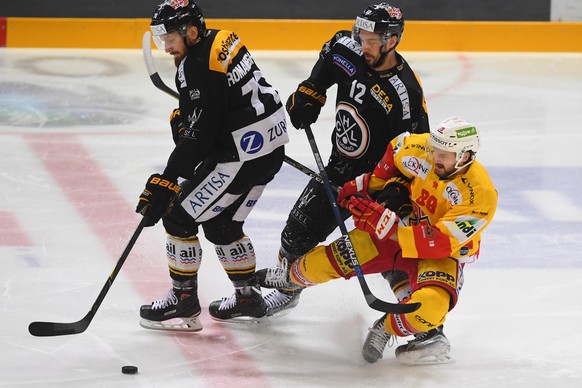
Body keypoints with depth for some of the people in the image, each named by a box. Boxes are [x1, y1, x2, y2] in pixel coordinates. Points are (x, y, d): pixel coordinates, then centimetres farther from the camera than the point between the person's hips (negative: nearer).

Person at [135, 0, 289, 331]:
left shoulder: (199, 67, -22)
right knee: (220, 223, 23)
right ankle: (248, 296, 32)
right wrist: (182, 116, 9)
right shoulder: (219, 41, 8)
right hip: (269, 146, 10)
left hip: (243, 154, -10)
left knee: (179, 215, -1)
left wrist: (165, 183, -22)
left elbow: (198, 136, -24)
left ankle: (184, 303, 7)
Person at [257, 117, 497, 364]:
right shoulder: (422, 149, -16)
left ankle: (388, 327, -1)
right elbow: (397, 148, 11)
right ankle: (292, 276, 34)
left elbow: (438, 243, -33)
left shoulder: (480, 194, -29)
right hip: (400, 229, 5)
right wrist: (368, 184, 4)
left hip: (443, 255, -5)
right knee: (326, 261, -2)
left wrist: (384, 222, -38)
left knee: (429, 306, -35)